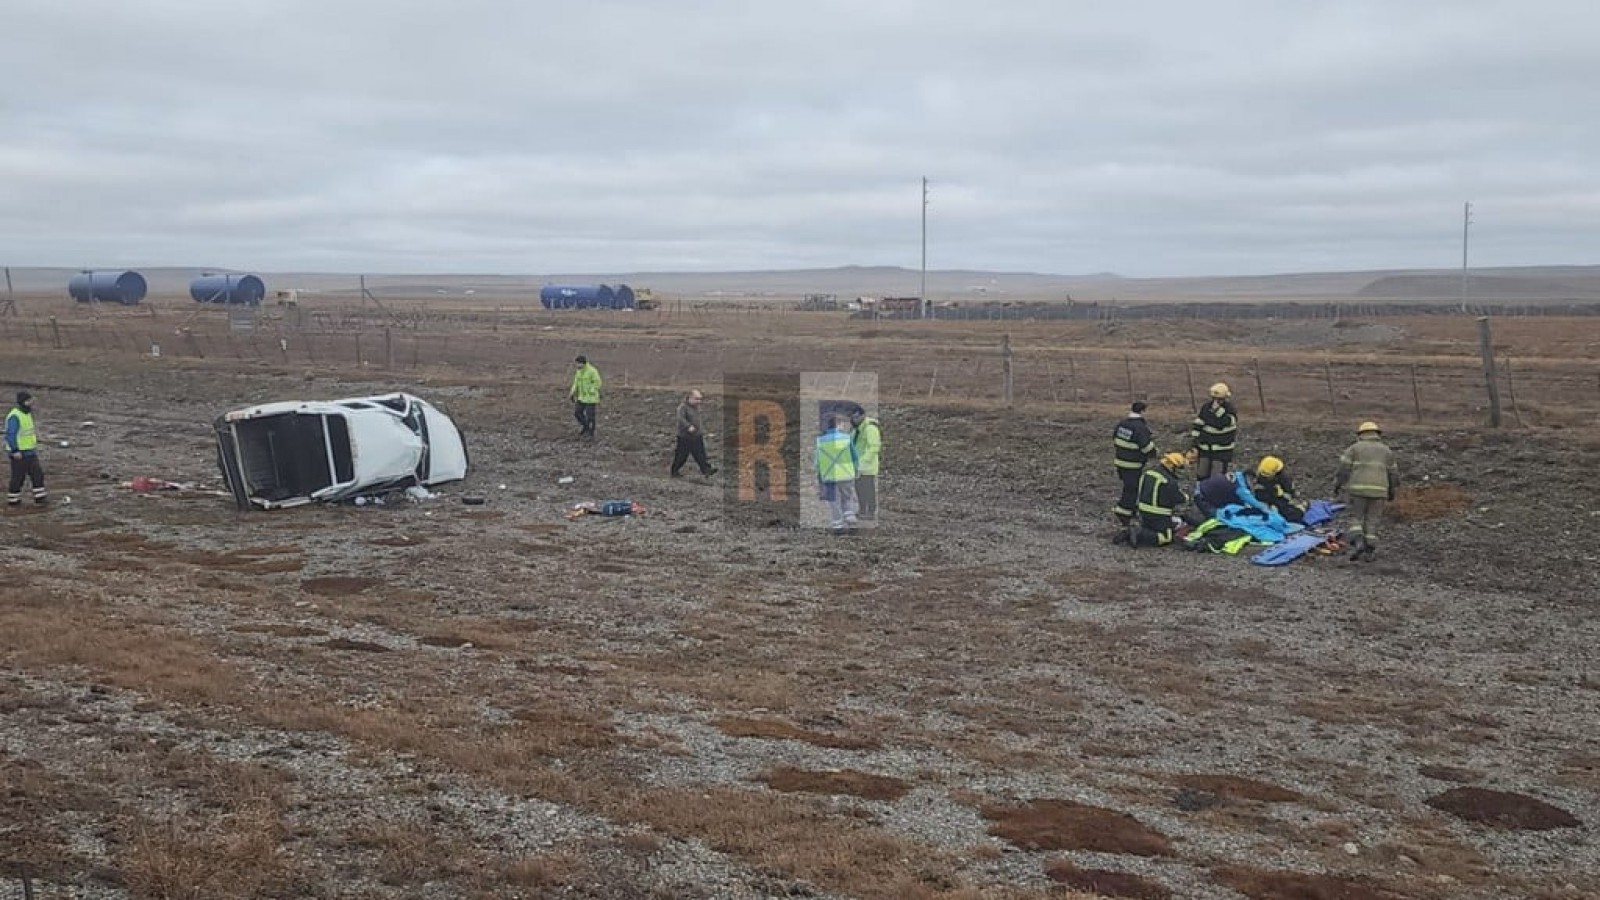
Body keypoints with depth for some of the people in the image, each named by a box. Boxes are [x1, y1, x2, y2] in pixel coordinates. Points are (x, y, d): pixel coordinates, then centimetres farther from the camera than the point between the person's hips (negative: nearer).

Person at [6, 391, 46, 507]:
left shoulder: (27, 414, 9)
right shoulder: (14, 416, -19)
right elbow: (10, 435, -21)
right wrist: (15, 451, -24)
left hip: (30, 452, 9)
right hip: (19, 454, -9)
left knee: (38, 473, 4)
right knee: (18, 477, 2)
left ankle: (39, 498, 7)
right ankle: (13, 500, 15)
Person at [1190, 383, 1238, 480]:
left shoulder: (1231, 411, -10)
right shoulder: (1206, 407, 1)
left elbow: (1223, 424, -28)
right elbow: (1197, 426, 5)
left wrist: (1218, 410, -31)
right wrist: (1194, 445, 3)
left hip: (1222, 451, -4)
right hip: (1205, 449, 4)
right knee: (1201, 476, 9)